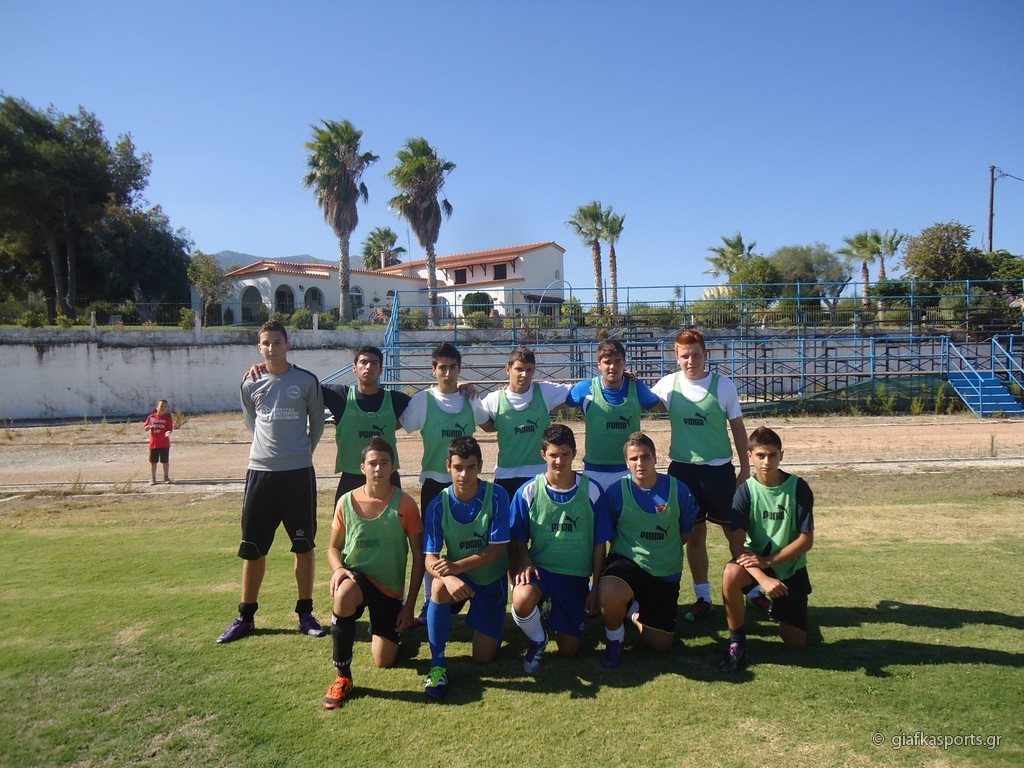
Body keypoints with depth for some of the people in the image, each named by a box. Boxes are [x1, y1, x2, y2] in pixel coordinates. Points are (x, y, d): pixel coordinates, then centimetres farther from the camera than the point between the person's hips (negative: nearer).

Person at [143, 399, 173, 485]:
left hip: (164, 443, -2)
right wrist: (149, 426, -15)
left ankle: (166, 477, 17)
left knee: (165, 461, 4)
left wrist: (168, 432, -27)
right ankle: (153, 478, 18)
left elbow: (170, 429, -5)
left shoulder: (168, 417, -1)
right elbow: (145, 428, 7)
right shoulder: (151, 417, 4)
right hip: (153, 443, 2)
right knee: (153, 461, 7)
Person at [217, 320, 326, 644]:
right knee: (252, 549, 7)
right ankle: (246, 617, 22)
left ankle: (305, 613, 19)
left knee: (304, 545, 5)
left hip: (299, 472, -2)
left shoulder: (307, 381, -2)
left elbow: (317, 423, 9)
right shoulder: (250, 384, 4)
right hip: (260, 472, 2)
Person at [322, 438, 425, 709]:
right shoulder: (347, 502, -8)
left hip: (391, 588, 0)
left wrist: (409, 605, -8)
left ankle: (393, 623, 38)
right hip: (357, 576, 0)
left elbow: (419, 556, -7)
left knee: (384, 662, 0)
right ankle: (343, 676, -18)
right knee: (343, 595, -38)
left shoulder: (404, 504, -12)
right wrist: (338, 568, -19)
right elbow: (334, 548, 5)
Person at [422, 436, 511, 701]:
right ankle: (438, 664, -20)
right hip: (457, 575, 1)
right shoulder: (438, 505, -15)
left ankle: (493, 626, 34)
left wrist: (457, 566, -33)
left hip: (492, 579, 0)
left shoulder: (496, 496, -19)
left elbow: (496, 549, -19)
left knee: (483, 658, -1)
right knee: (439, 586, -37)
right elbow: (431, 558, -18)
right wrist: (450, 577, -41)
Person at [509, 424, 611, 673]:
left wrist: (595, 587, 1)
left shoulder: (591, 490, -6)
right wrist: (524, 564, -19)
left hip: (577, 577, 1)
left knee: (569, 650, 2)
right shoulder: (528, 492, -7)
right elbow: (518, 540, 1)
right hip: (539, 568, -1)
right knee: (522, 599, -36)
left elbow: (600, 543, 0)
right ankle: (537, 641, 0)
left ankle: (555, 614, 37)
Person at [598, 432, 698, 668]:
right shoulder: (616, 491, -11)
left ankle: (634, 612, 42)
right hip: (627, 562, -2)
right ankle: (615, 639, -3)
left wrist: (663, 550, 5)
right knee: (609, 595, -39)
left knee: (660, 645, 8)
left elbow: (686, 531, 8)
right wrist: (633, 550, -1)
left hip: (666, 573, 3)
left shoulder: (678, 490, -8)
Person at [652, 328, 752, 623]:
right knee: (694, 535, 9)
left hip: (719, 469, -1)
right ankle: (703, 598, 22)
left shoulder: (724, 385, -5)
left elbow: (737, 428, 2)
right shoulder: (668, 384, -1)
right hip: (683, 469, 2)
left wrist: (745, 469, 2)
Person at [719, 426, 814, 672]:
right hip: (757, 561, -1)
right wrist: (762, 578, -34)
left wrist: (768, 562, -24)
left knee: (796, 643, -1)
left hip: (790, 566, 1)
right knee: (731, 575, -36)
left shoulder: (798, 488, -13)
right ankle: (737, 642, -13)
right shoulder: (745, 491, -13)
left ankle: (779, 609, 35)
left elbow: (806, 540, -14)